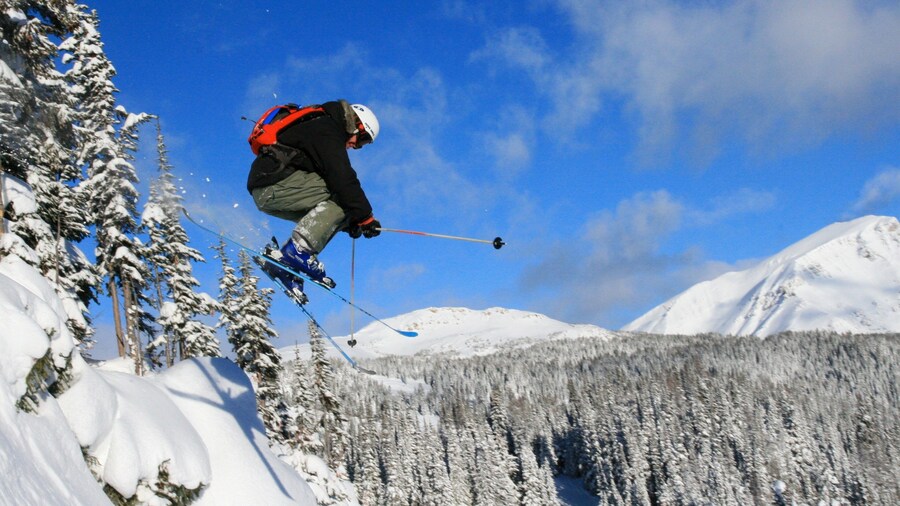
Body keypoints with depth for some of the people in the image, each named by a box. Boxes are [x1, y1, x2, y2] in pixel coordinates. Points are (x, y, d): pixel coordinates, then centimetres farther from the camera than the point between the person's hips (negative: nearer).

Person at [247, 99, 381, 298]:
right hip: (275, 184, -10)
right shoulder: (327, 132, -6)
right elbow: (343, 179, -17)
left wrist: (350, 220, 19)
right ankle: (297, 250, -24)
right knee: (338, 198, -15)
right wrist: (365, 216, -14)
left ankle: (286, 264, 0)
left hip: (266, 194, 10)